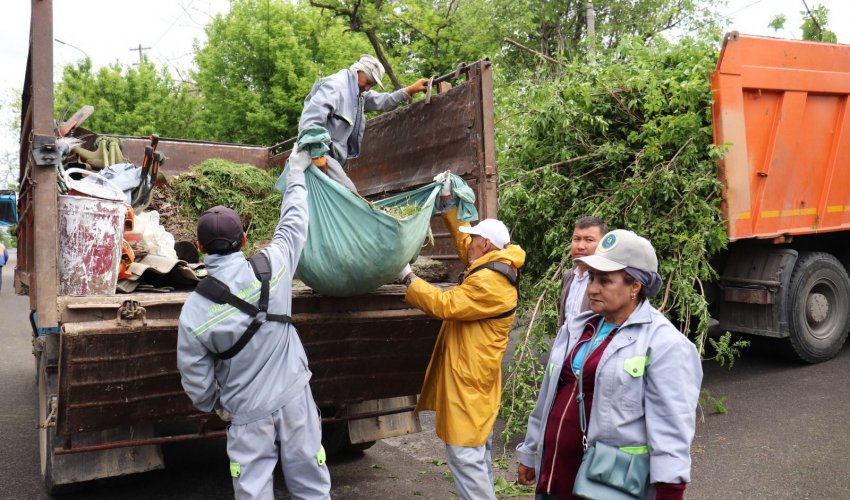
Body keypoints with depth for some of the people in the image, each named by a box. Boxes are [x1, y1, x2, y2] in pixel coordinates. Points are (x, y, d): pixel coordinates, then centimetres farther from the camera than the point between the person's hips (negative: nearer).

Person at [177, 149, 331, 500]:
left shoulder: (193, 311, -13)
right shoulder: (272, 266, -14)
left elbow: (196, 378, -3)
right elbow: (294, 223, 5)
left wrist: (214, 406, 18)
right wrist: (296, 172, 20)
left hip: (248, 413, -1)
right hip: (294, 397, 1)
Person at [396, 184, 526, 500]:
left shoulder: (490, 282, -21)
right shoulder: (492, 270, 10)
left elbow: (444, 305, -21)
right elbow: (461, 236, 23)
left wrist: (407, 278, -13)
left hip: (468, 382, -11)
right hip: (472, 379, 11)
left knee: (466, 457, -7)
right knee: (478, 457, 19)